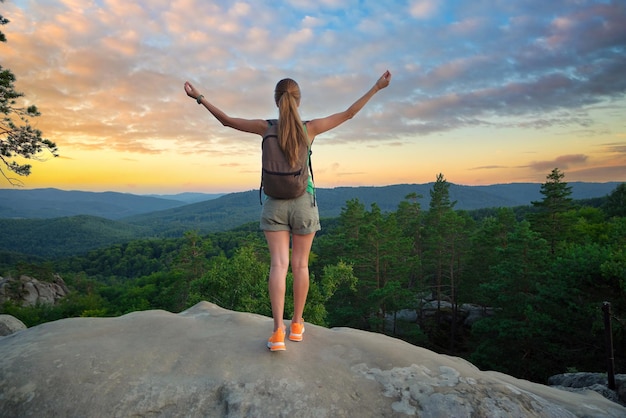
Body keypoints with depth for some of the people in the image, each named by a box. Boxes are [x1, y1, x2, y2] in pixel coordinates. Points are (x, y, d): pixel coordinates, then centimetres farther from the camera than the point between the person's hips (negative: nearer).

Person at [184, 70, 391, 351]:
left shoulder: (266, 128, -5)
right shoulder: (310, 128, -7)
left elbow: (227, 120, 3)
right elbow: (348, 114, 0)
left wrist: (199, 98, 15)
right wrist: (376, 87, 7)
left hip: (275, 204, 0)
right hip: (304, 203, 0)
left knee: (278, 264, -3)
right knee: (300, 264, 10)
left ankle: (278, 330, -13)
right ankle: (297, 325, 21)